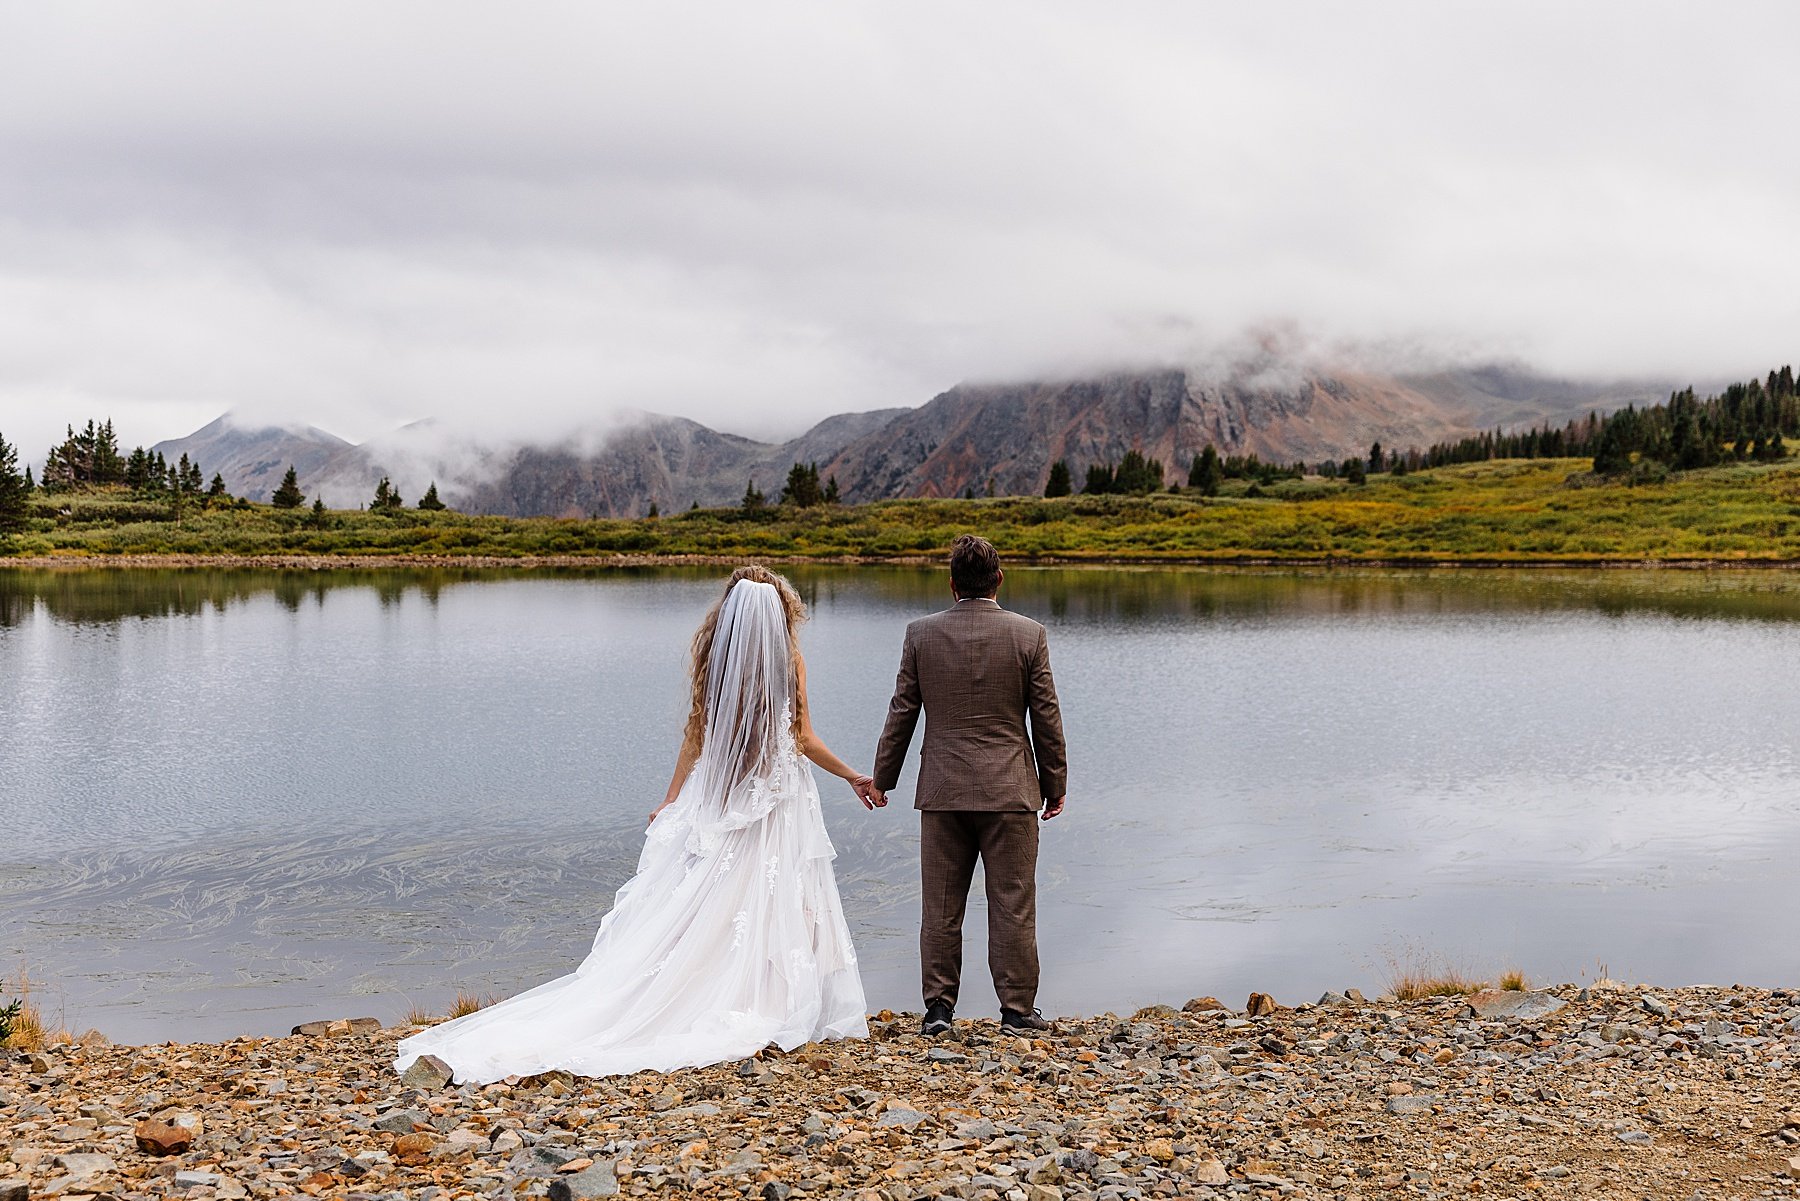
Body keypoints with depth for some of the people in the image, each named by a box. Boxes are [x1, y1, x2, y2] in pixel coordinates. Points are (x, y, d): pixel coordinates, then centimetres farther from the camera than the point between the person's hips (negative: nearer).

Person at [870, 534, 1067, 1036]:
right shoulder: (1028, 634, -4)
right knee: (1012, 905, 5)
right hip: (1010, 789, -1)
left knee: (940, 907, 8)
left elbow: (902, 713, 3)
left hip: (942, 790, 1)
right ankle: (1017, 1009, 9)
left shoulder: (921, 634, -1)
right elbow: (1046, 717, -1)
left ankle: (938, 1008, 12)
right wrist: (1055, 784, 9)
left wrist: (882, 778, 12)